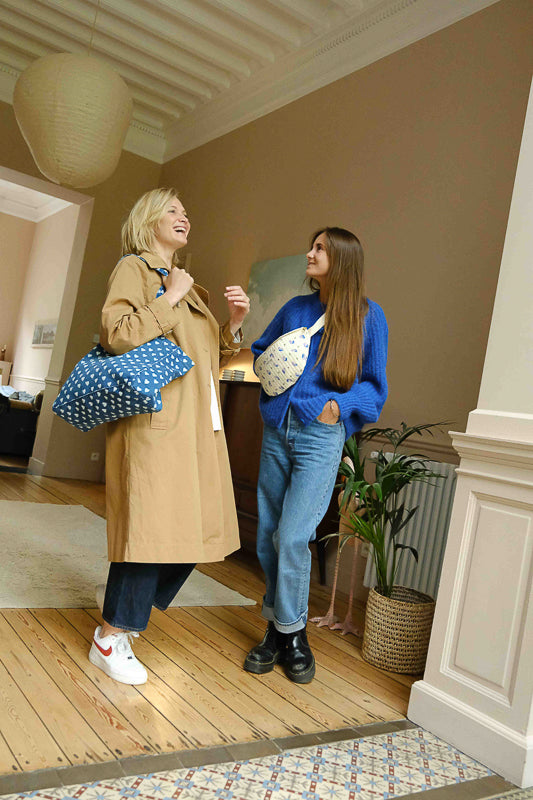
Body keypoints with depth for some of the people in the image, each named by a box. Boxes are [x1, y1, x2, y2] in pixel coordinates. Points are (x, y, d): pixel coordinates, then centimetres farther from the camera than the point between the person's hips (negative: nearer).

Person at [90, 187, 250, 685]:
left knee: (194, 530, 7)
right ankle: (109, 641, 11)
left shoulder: (190, 286, 25)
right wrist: (170, 299, -11)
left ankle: (123, 622, 24)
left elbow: (212, 355, 26)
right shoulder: (134, 268, 1)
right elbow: (114, 334, -15)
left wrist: (233, 322, 10)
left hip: (198, 426, 8)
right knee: (152, 528, -8)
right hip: (154, 421, -8)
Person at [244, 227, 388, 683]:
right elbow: (259, 352, 25)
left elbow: (374, 385, 4)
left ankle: (292, 633, 11)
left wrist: (340, 404, -13)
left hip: (322, 435, -5)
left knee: (293, 538, -11)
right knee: (267, 538, 8)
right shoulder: (295, 308, 12)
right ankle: (277, 629, 25)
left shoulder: (368, 316, 1)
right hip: (278, 430, 5)